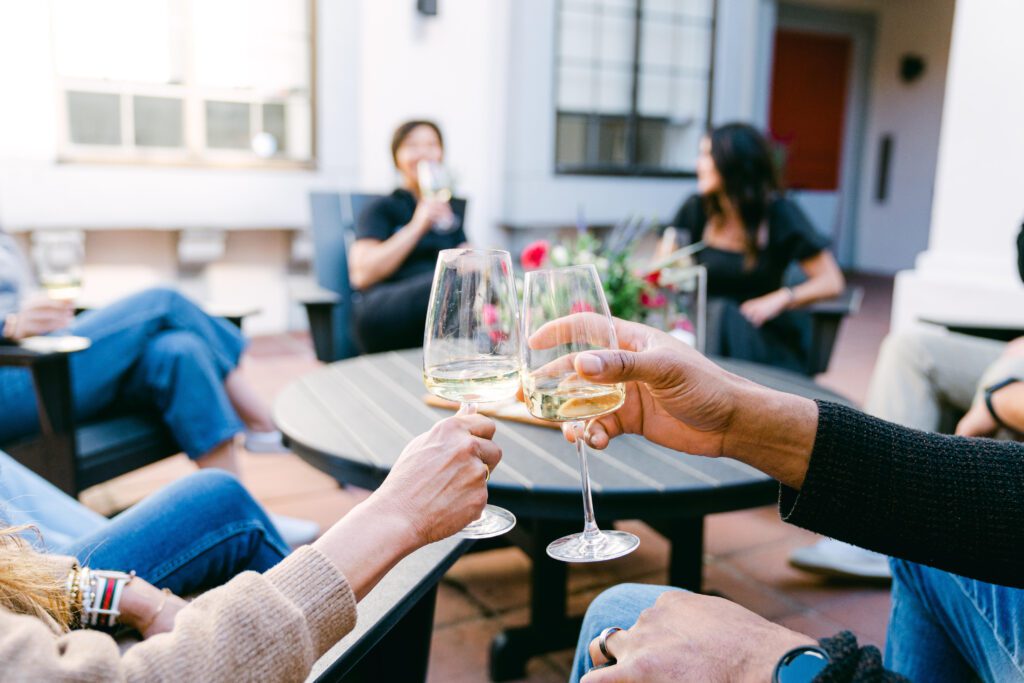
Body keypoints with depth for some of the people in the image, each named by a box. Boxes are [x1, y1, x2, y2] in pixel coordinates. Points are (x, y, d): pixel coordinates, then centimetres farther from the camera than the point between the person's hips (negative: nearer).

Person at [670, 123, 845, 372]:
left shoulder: (779, 213, -4)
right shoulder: (696, 209, 3)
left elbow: (832, 282, -5)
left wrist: (780, 299, -21)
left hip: (762, 336, -2)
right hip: (703, 324, 2)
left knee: (723, 315, -33)